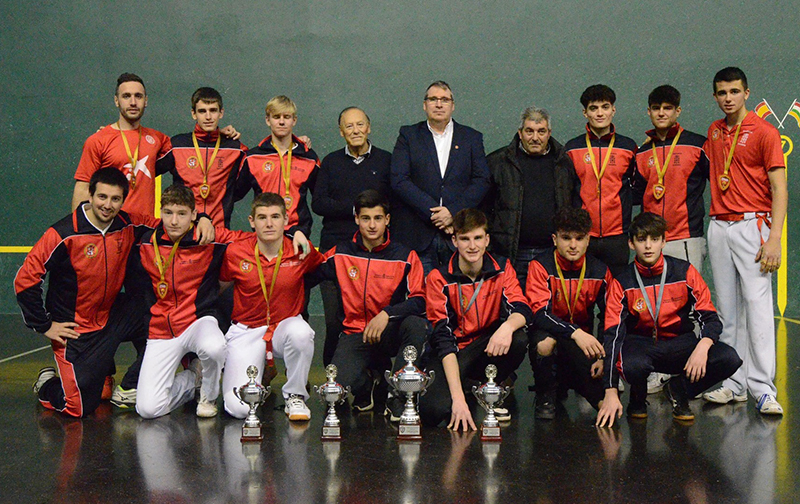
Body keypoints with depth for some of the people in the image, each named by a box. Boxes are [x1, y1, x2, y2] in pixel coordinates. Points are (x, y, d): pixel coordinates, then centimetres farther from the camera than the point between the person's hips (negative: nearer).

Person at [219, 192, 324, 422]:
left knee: (300, 333, -40)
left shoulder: (301, 251, -7)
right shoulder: (235, 252, -8)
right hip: (247, 331, 0)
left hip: (286, 326, 0)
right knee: (239, 408, -19)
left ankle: (295, 396, -11)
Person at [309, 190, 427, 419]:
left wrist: (387, 314, -24)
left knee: (415, 324, -36)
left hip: (390, 333, 0)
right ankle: (370, 384, 12)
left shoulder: (405, 256, 0)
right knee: (338, 382, -28)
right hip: (355, 333, 1)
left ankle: (397, 395, -17)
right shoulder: (341, 254, 6)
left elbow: (419, 301, -8)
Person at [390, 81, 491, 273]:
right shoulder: (408, 135, 10)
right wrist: (433, 213, -10)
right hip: (418, 235, -1)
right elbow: (399, 181, -2)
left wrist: (453, 211, -10)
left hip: (460, 235, 1)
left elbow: (482, 181, 4)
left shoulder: (472, 138, 13)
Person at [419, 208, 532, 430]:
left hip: (488, 347, 3)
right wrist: (458, 397, -30)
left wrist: (508, 326, -43)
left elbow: (522, 309, -15)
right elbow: (444, 338, -20)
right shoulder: (439, 278, -13)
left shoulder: (502, 268, -4)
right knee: (433, 410, -30)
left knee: (518, 340, -30)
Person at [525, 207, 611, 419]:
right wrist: (575, 333, -39)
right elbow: (539, 313, -24)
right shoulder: (541, 266, -12)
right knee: (545, 343, -40)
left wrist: (603, 356, -6)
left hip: (582, 339, 3)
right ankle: (545, 397, -11)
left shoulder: (600, 272, -1)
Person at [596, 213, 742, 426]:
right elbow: (613, 334, -14)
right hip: (640, 343, -2)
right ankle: (638, 398, 1)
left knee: (730, 360, -24)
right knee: (632, 365, -38)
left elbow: (711, 319, -4)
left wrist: (702, 347, -29)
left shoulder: (684, 272, -5)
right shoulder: (622, 282, -8)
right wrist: (611, 393, -22)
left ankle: (679, 391, 3)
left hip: (679, 343, 2)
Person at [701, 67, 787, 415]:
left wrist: (774, 238, -17)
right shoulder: (714, 132, 15)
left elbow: (779, 189, -9)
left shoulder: (763, 132, -4)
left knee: (757, 305, -10)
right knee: (727, 309, 7)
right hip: (718, 227, 6)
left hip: (752, 226, -6)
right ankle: (733, 384, 12)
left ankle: (763, 390, -7)